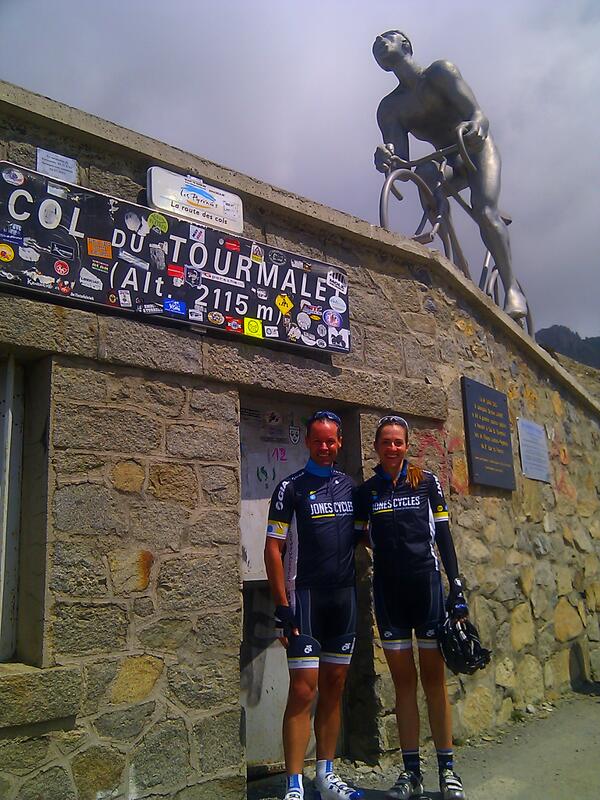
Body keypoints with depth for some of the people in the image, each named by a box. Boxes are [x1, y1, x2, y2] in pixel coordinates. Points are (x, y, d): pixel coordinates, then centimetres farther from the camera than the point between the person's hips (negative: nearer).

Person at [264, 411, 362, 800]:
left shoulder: (350, 485, 11)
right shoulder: (291, 487, -4)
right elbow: (273, 549, -6)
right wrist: (283, 606, -11)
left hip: (344, 595, 5)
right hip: (305, 596, -5)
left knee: (334, 687, 11)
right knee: (303, 690, -6)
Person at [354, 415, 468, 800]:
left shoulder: (426, 481, 3)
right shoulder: (366, 491, 6)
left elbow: (444, 535, 4)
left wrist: (456, 586, -2)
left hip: (426, 584, -1)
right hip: (388, 591, 2)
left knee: (433, 676, 4)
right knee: (403, 679, 7)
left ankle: (448, 769, 14)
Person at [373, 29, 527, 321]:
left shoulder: (440, 71, -13)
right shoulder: (388, 108, -5)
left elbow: (478, 113, -26)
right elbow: (401, 161, -19)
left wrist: (477, 126, -51)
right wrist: (386, 158, -44)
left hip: (478, 150, -2)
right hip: (448, 163, 3)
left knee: (484, 212, -29)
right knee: (425, 171, -33)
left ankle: (512, 287, -18)